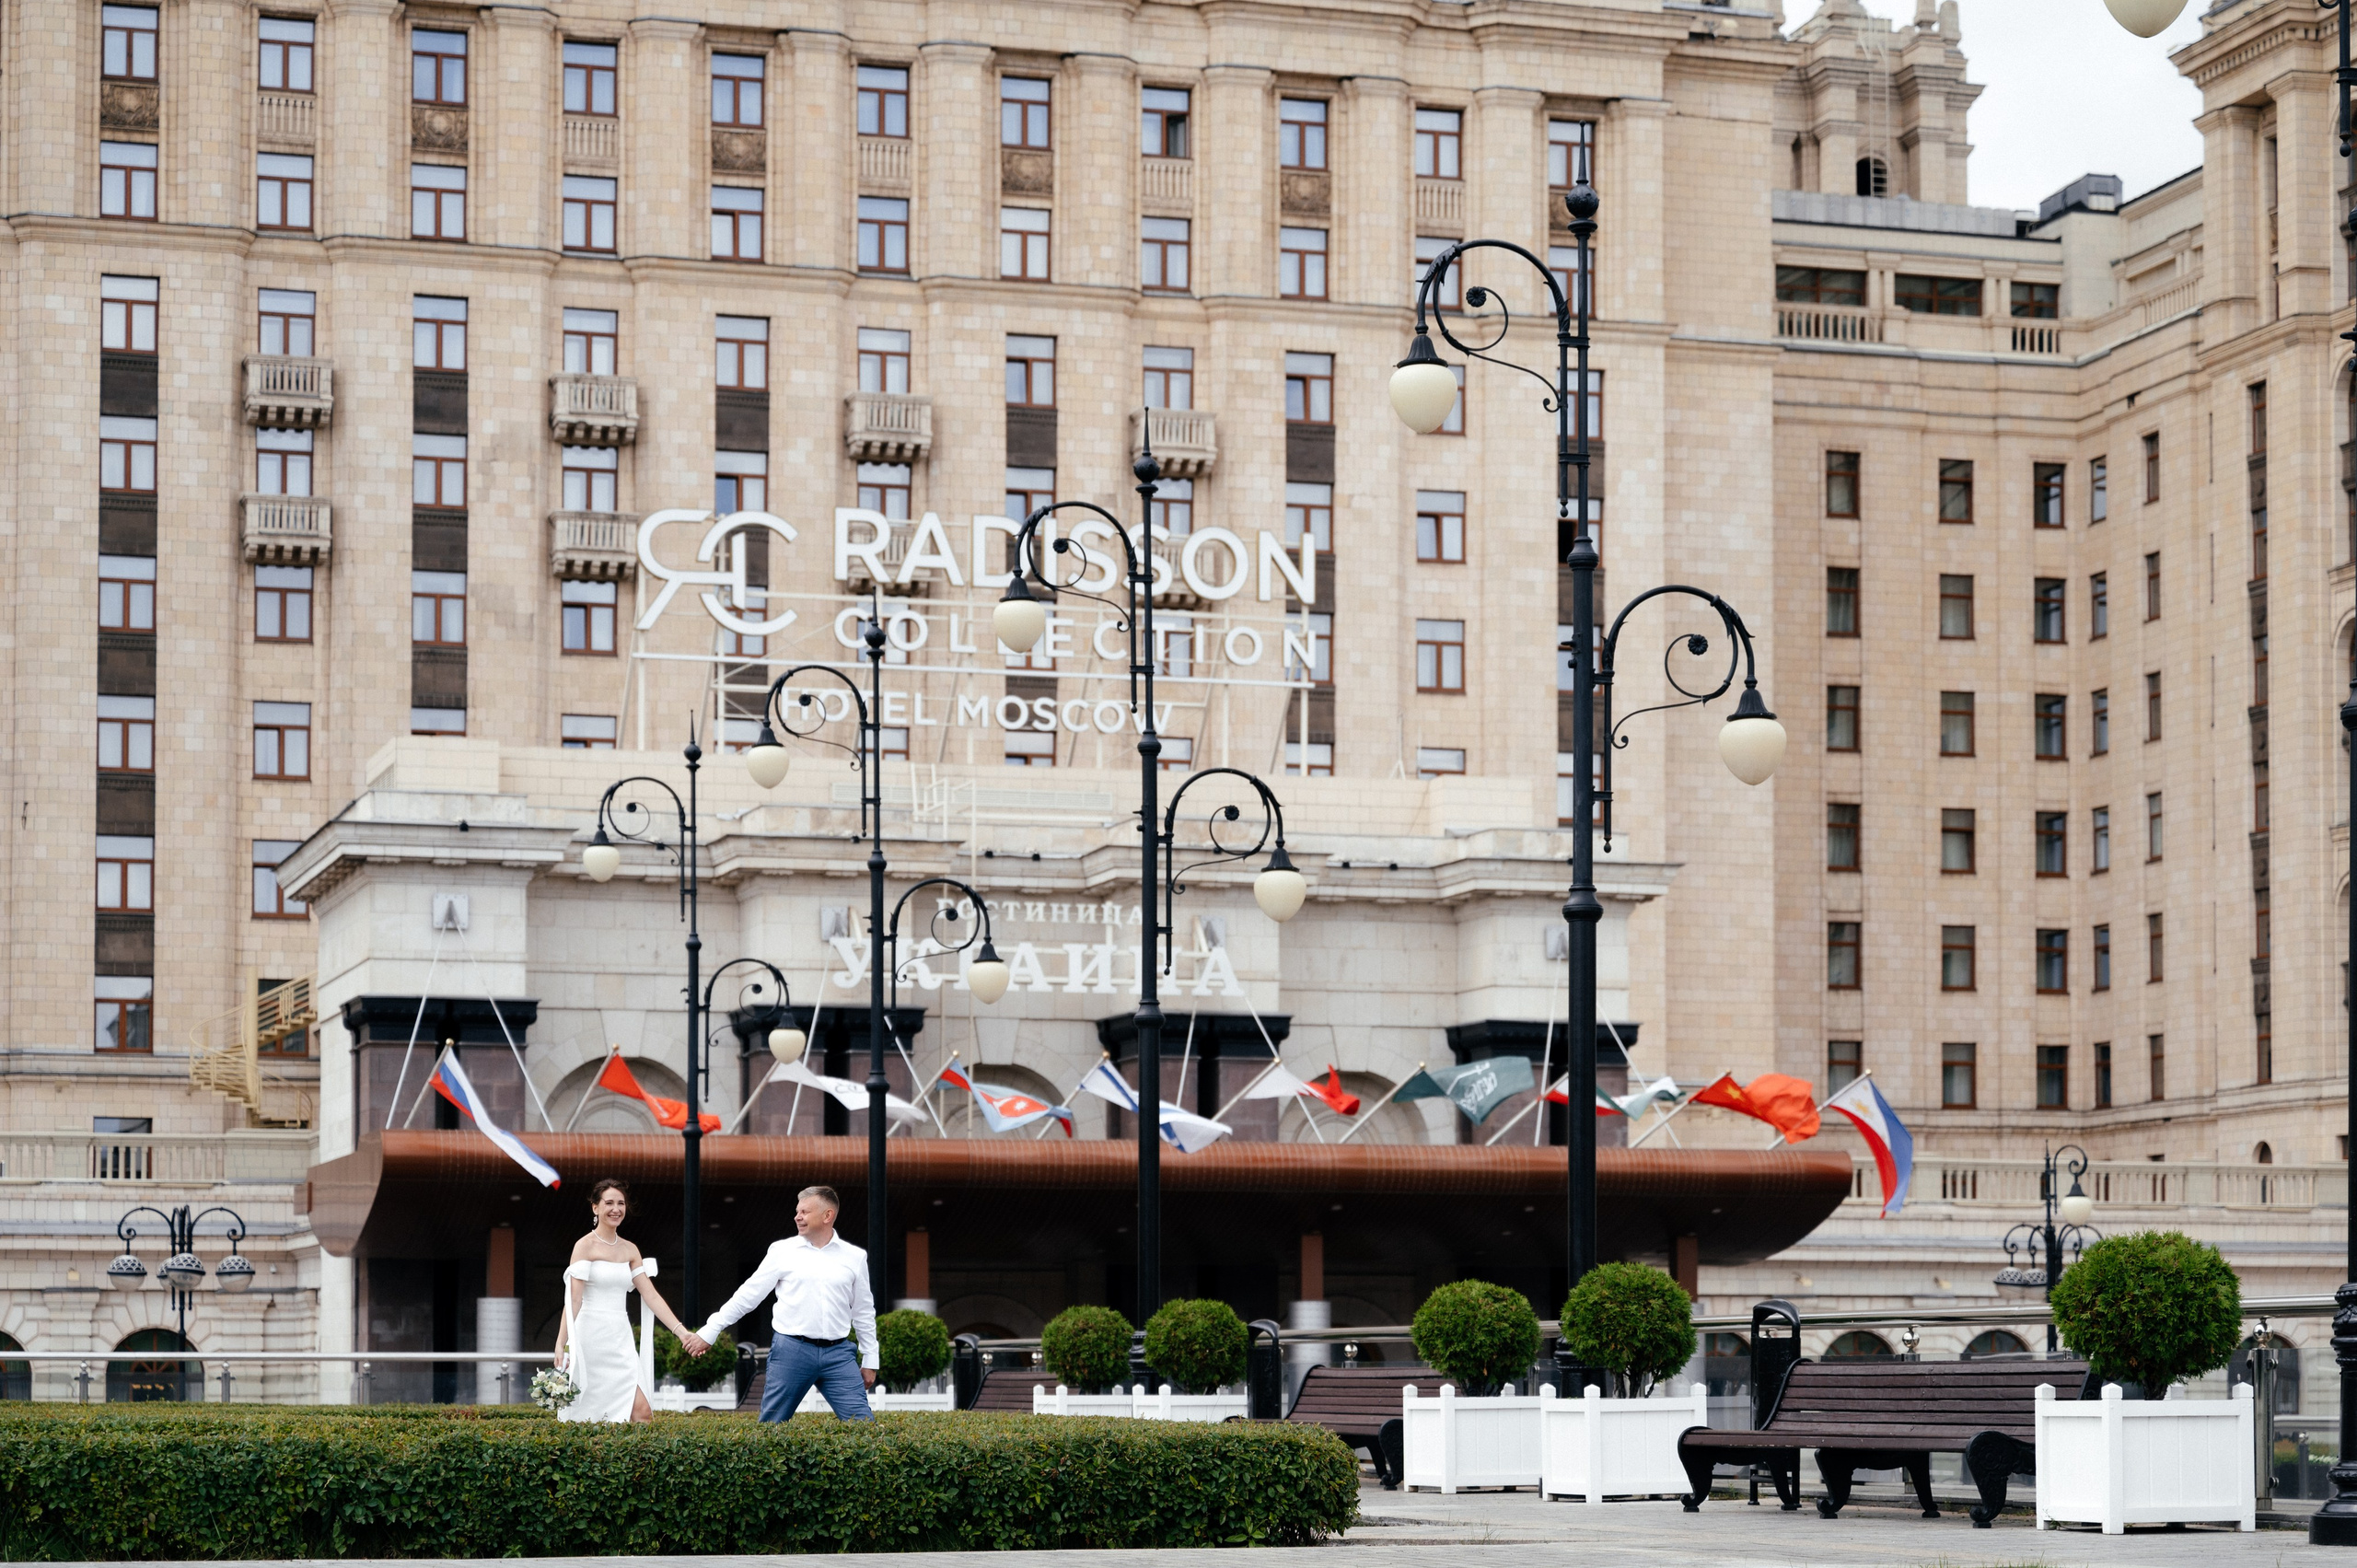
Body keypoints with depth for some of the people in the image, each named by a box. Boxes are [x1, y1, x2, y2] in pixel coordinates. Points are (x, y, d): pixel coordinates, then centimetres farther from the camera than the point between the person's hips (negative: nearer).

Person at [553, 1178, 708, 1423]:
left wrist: (682, 1332, 2)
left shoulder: (629, 1250, 14)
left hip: (620, 1342, 6)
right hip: (590, 1337, -6)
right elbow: (573, 1299, -12)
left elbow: (651, 1296, 11)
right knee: (585, 1417, -4)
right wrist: (561, 1344, -22)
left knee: (642, 1413, -9)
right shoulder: (586, 1246, -4)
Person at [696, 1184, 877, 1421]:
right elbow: (748, 1295, 7)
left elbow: (863, 1312, 15)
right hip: (791, 1349, -1)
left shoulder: (854, 1257, 8)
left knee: (863, 1422, -8)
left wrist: (870, 1361, 14)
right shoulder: (783, 1251, 4)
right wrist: (710, 1330, 3)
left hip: (837, 1353, 1)